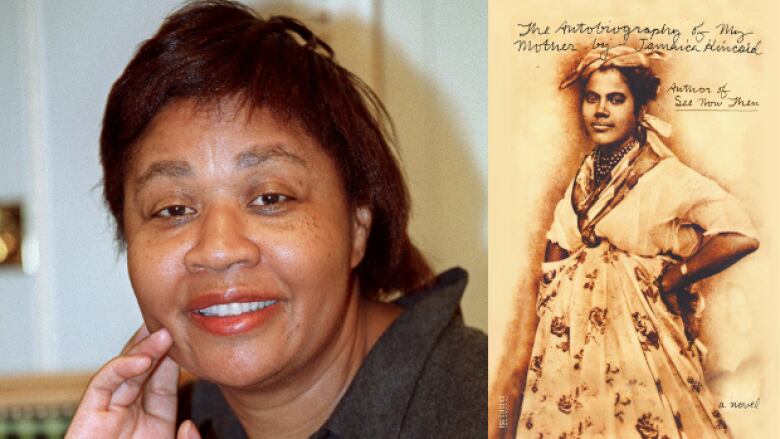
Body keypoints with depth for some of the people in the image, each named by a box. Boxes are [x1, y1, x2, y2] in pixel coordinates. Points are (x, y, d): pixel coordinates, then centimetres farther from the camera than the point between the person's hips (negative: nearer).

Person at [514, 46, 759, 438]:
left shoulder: (664, 177, -14)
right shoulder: (588, 174, 7)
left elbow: (740, 237, -25)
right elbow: (557, 253, 13)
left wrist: (668, 280, -15)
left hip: (635, 337, -6)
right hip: (579, 335, 6)